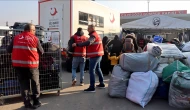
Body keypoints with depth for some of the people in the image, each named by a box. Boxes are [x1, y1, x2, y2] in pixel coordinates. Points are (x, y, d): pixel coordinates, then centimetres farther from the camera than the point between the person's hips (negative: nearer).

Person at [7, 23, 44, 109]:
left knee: (23, 83, 13)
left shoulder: (16, 38, 6)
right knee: (35, 83, 12)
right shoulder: (35, 38, -2)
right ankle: (36, 102, 17)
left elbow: (9, 50, 7)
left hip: (18, 64, 3)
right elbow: (41, 52, 3)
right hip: (31, 64, -3)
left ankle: (27, 103, 14)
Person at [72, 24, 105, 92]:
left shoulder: (93, 36, -15)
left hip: (94, 56, -11)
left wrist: (77, 44, -33)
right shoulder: (96, 35, 18)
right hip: (98, 55, 11)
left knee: (91, 71, -9)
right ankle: (102, 84, 28)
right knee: (98, 69, 19)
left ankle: (92, 87, -8)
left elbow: (88, 43, -32)